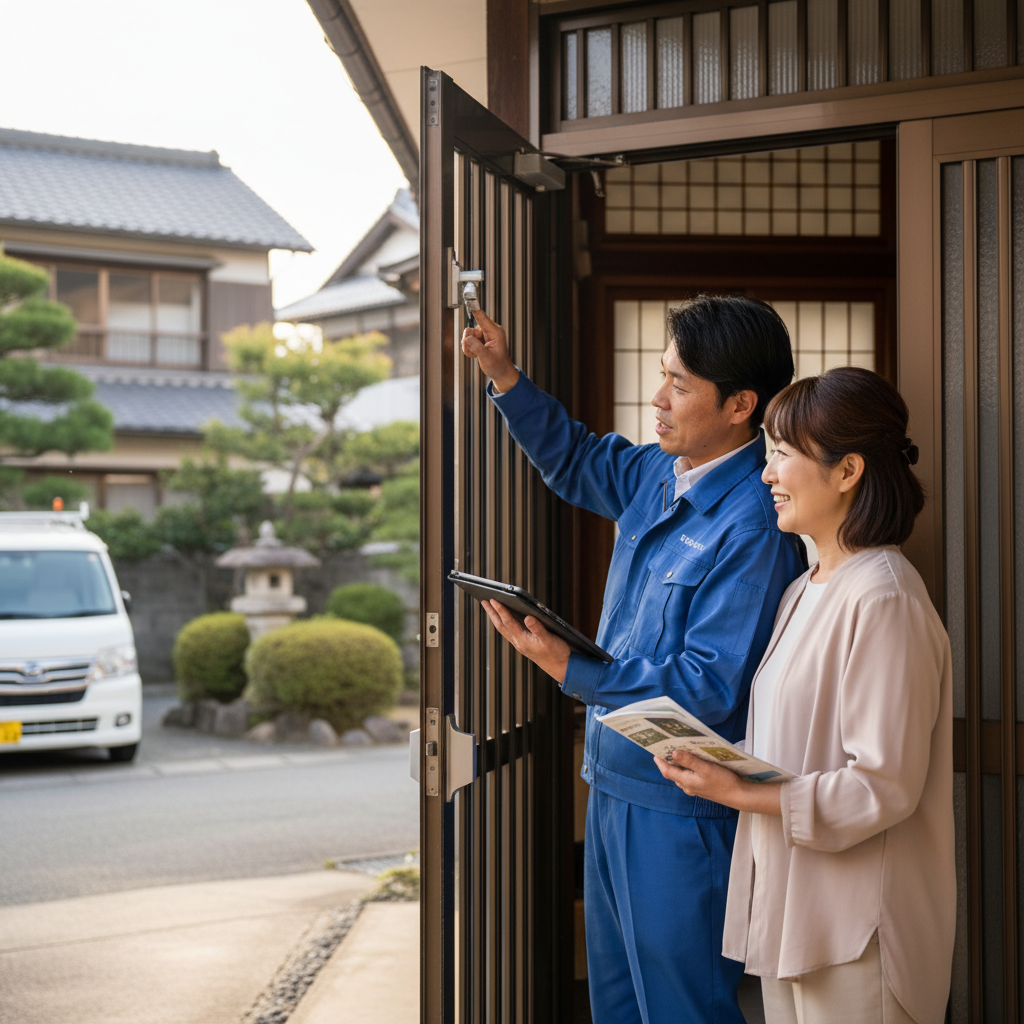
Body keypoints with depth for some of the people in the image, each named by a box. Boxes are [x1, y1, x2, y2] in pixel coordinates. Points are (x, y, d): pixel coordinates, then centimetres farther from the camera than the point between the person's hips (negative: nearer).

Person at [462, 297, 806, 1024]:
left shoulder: (753, 525, -23)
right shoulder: (658, 474, 4)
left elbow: (710, 689, -26)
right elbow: (575, 460, 25)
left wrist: (574, 671, -27)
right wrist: (505, 377, 12)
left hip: (680, 812, -9)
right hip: (615, 786, 9)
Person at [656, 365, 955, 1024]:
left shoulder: (884, 600, -17)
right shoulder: (806, 591, 13)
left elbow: (884, 788, -21)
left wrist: (741, 794, -20)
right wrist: (719, 762, 2)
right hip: (790, 906, 9)